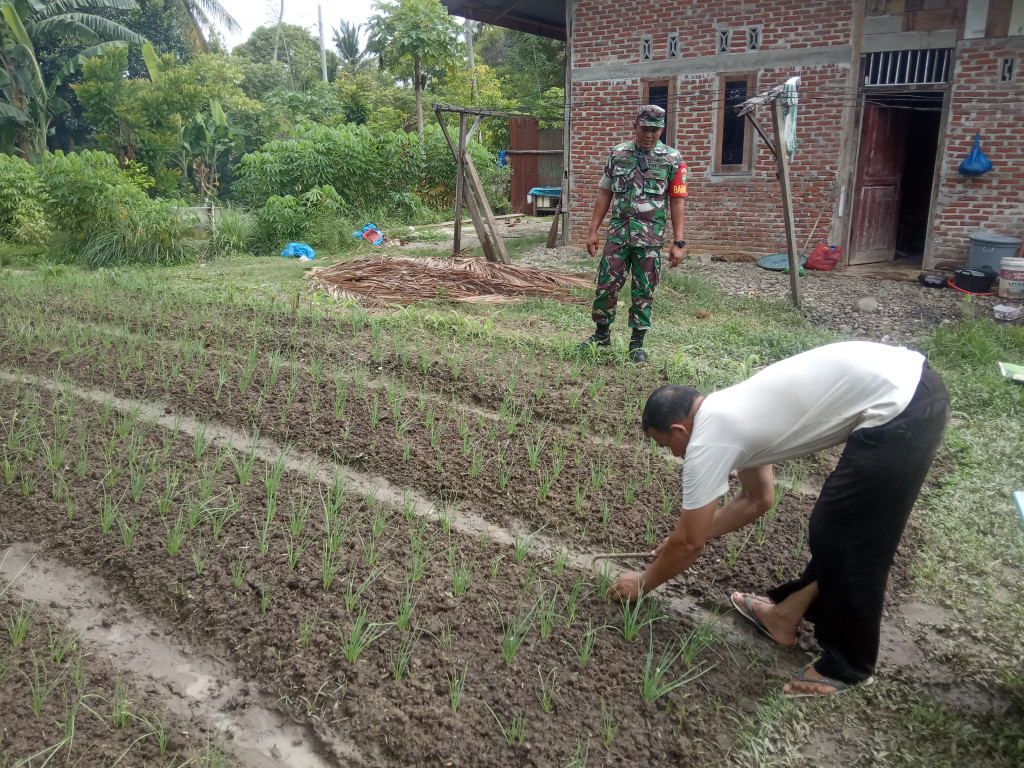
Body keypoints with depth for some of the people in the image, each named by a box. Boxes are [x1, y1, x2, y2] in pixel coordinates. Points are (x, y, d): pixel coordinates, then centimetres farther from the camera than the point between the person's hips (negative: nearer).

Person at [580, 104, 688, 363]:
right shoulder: (618, 154, 5)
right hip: (618, 232, 2)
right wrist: (593, 231, 5)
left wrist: (678, 242, -7)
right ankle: (602, 334, 21)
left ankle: (637, 343, 16)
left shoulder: (672, 160, -1)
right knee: (606, 284, 2)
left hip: (651, 238, -2)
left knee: (644, 291, 5)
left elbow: (677, 202, -2)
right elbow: (604, 194, 9)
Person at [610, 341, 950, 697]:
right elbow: (756, 499, 31)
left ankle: (847, 665, 21)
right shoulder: (729, 413, 18)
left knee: (850, 546, 4)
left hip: (898, 409, -10)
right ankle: (789, 608, 35)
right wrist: (689, 535, 35)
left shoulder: (708, 441, -8)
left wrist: (644, 582, 19)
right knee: (833, 526, 20)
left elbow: (688, 544, 2)